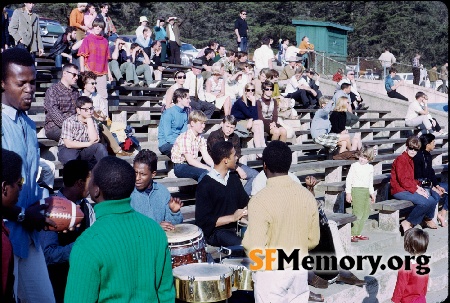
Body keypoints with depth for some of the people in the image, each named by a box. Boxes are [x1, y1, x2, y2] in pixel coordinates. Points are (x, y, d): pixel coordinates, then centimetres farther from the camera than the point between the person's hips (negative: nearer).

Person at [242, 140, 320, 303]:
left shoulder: (260, 200, -21)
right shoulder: (307, 195, -4)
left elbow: (256, 249, -22)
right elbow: (313, 240, 4)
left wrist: (246, 241, -2)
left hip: (272, 273, -5)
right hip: (300, 270, 5)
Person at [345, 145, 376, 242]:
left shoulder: (370, 167, 12)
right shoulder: (354, 166, -4)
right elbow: (348, 179, -5)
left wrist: (372, 193, 22)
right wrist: (348, 193, -9)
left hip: (366, 192, 6)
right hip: (356, 190, -6)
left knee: (365, 214, 6)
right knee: (357, 213, -12)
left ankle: (358, 233, 15)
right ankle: (352, 234, -7)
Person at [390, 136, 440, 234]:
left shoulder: (410, 160, 17)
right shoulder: (401, 159, -13)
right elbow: (403, 180, -19)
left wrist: (418, 186, 1)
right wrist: (416, 190, -19)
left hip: (410, 188, 10)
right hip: (400, 190, -9)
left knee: (435, 196, 1)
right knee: (426, 202, -27)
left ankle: (428, 218, 22)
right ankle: (407, 223, -15)